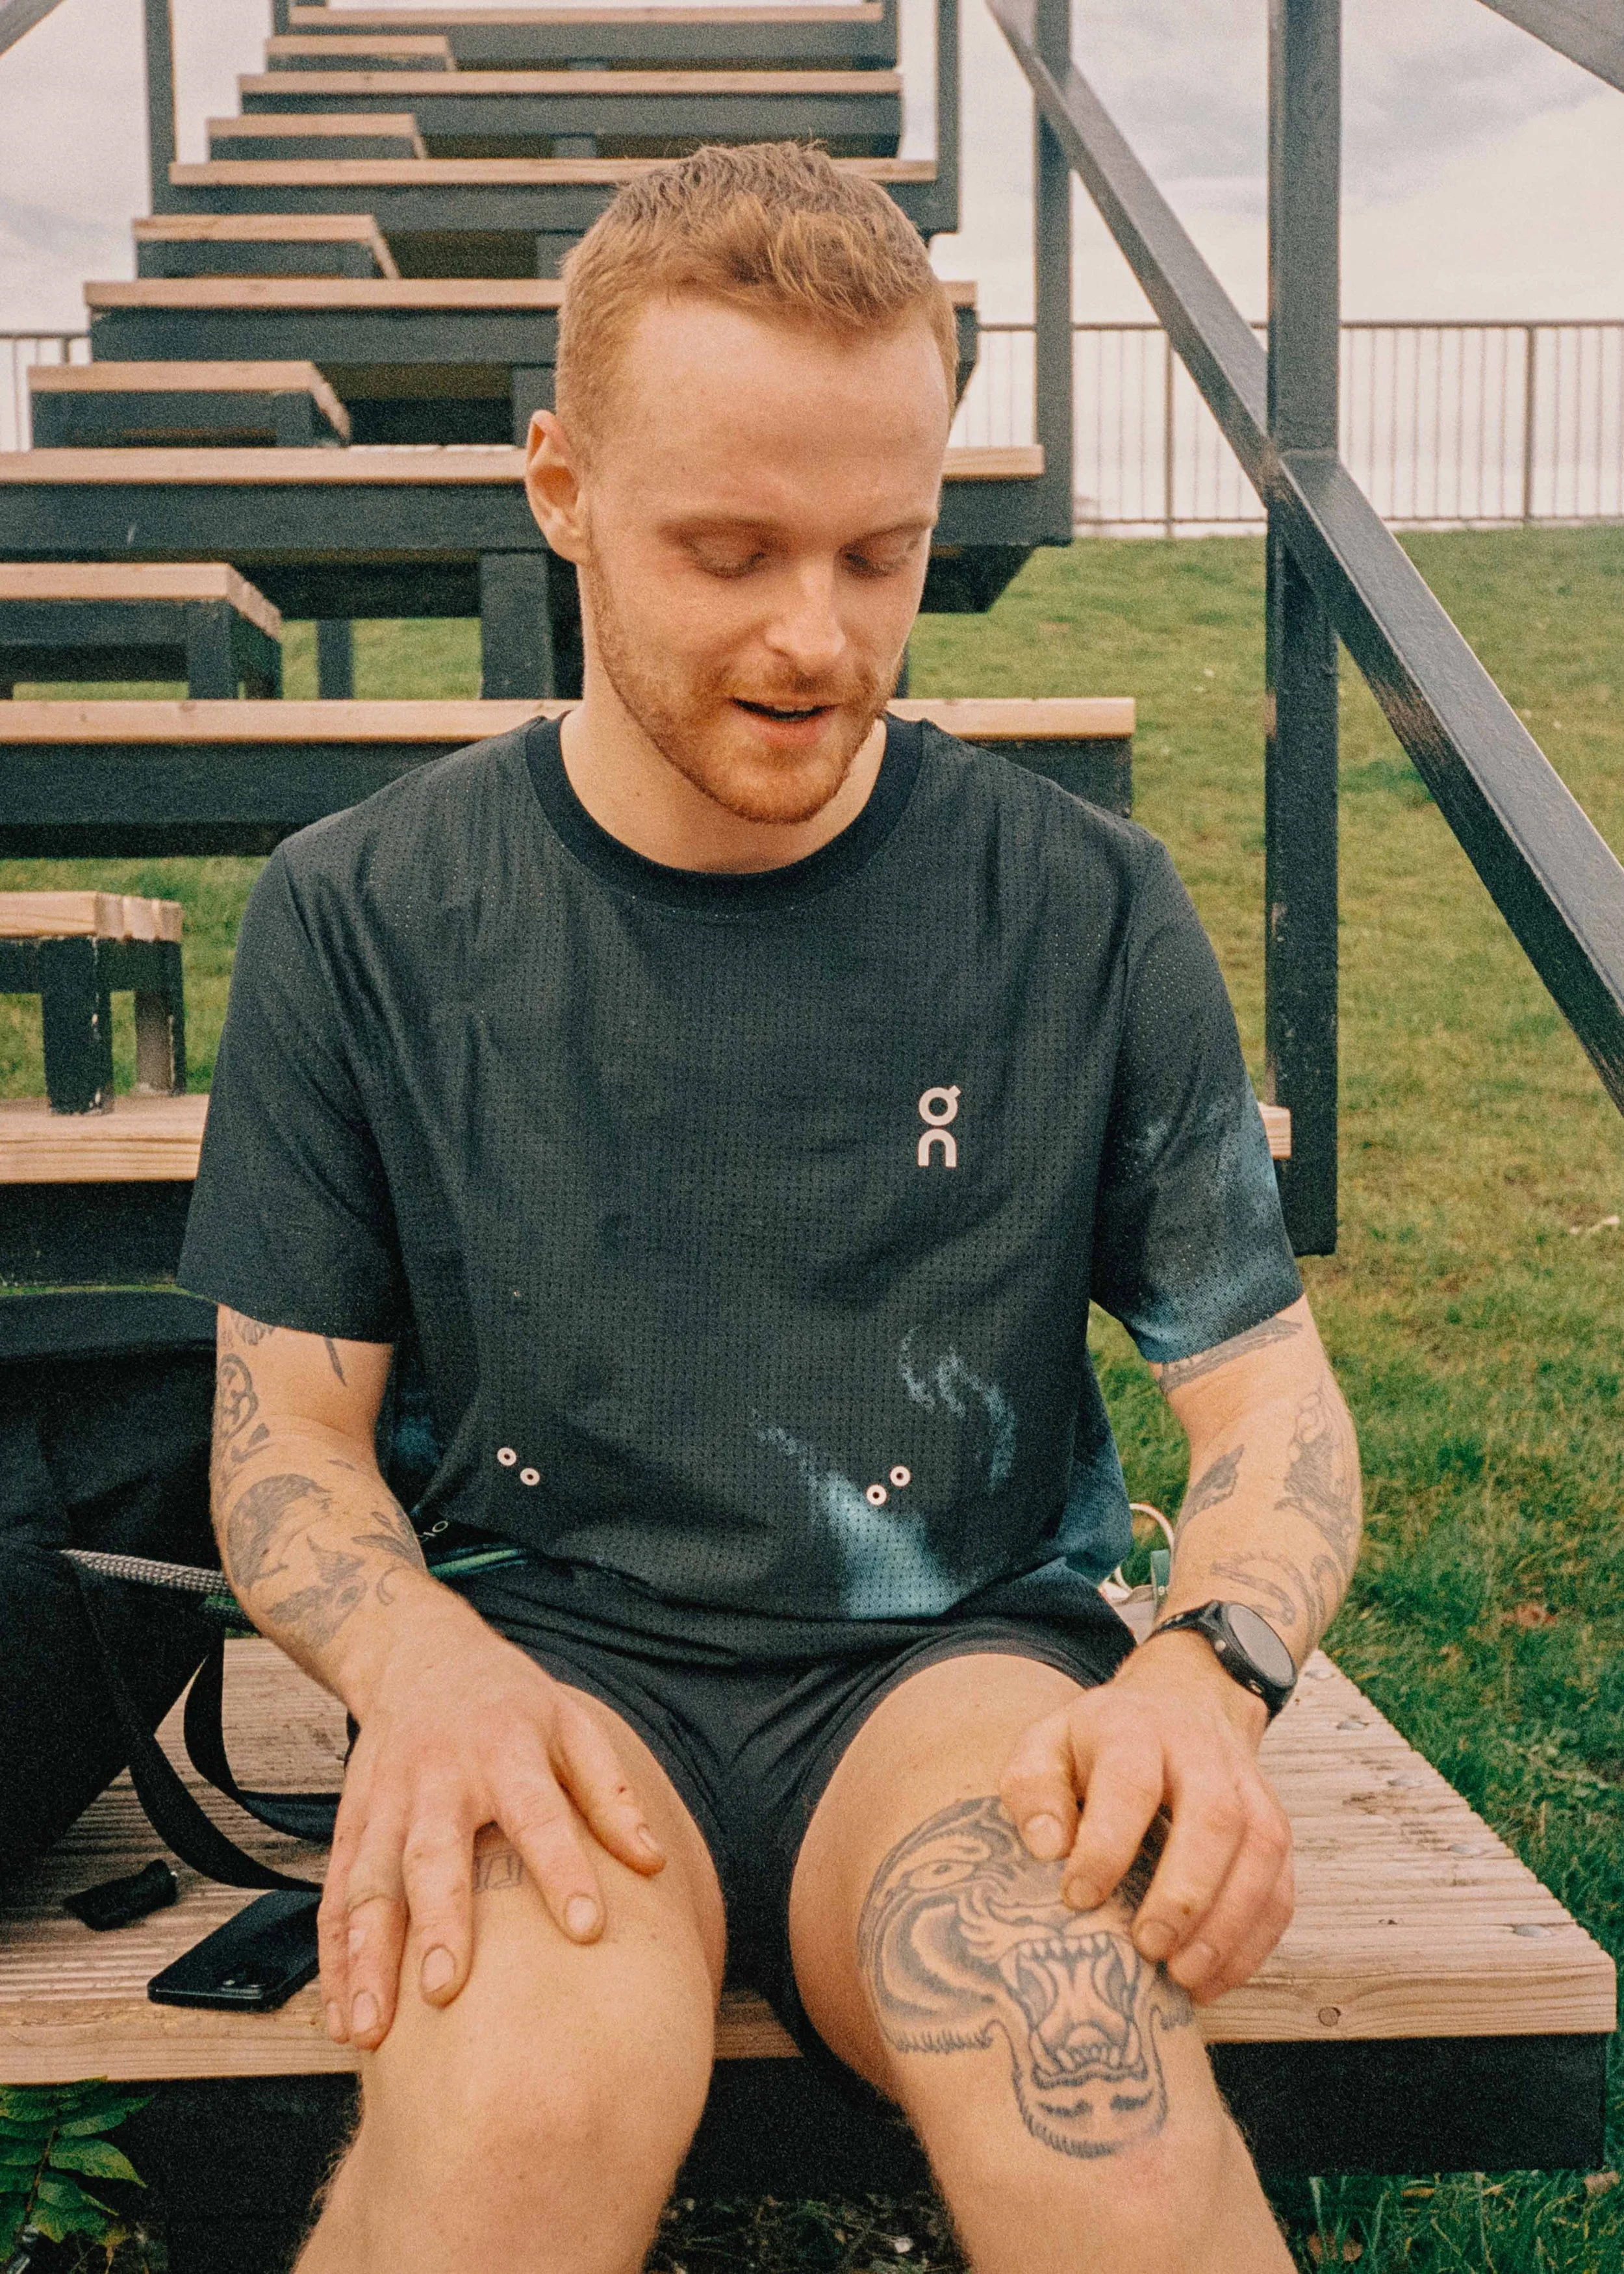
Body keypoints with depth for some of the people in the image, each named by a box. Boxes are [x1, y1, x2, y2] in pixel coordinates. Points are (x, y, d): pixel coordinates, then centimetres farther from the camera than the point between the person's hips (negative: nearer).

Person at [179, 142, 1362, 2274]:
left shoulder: (1089, 910, 0)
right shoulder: (362, 915, 0)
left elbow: (1273, 1397, 5)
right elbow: (286, 1425, 4)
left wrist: (1212, 1671, -16)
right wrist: (426, 1664, -17)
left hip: (963, 1658, 1)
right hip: (551, 1647, 0)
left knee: (1094, 2100, -30)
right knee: (520, 2103, -33)